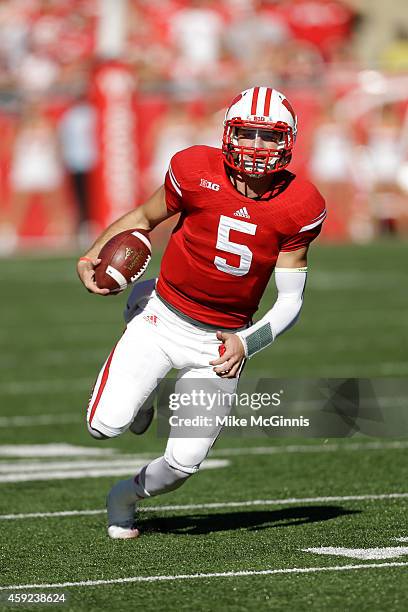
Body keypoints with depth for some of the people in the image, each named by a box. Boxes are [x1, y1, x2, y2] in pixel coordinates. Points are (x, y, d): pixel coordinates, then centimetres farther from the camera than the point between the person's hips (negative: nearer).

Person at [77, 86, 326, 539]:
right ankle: (138, 397, 19)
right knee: (106, 425, -19)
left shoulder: (298, 206, -12)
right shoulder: (196, 171, -13)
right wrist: (91, 257, -8)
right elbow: (144, 218, 6)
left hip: (219, 343, 1)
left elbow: (290, 301, -7)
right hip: (163, 320, -1)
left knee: (184, 464, -3)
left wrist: (247, 344, -23)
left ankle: (128, 494, 32)